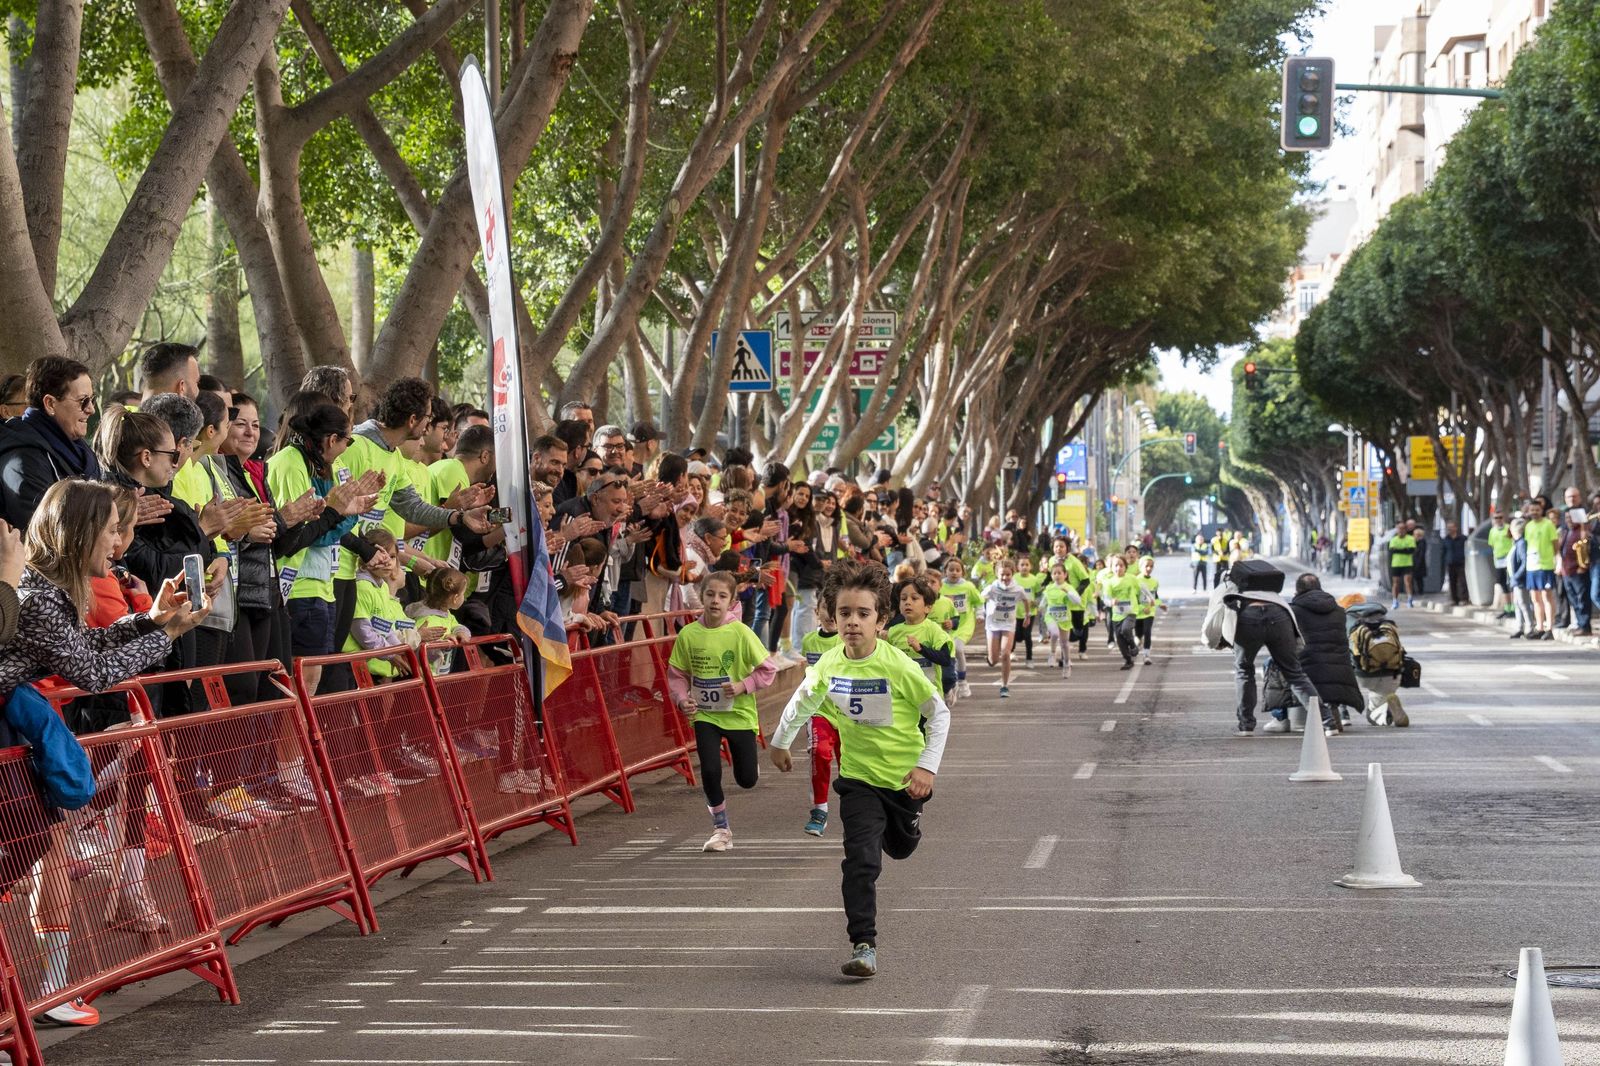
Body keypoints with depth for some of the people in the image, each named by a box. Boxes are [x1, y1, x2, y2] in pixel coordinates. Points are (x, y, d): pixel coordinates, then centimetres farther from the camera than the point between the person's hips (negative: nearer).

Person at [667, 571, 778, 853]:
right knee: (710, 771, -12)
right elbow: (677, 675, 3)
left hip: (739, 713, -1)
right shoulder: (688, 634, -7)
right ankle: (721, 829, 9)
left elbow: (768, 669, -6)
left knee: (747, 779, 6)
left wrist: (742, 686, -19)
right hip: (705, 715, 1)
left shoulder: (741, 633, -13)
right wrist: (683, 699, -14)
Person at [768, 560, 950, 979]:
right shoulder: (829, 665, -12)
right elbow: (803, 701, 12)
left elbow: (939, 714, -11)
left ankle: (906, 820, 61)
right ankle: (863, 945, -14)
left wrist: (928, 765, -16)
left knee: (900, 847, 24)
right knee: (860, 860, -16)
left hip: (904, 775, -1)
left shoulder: (898, 666, -23)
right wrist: (780, 741, 23)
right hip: (858, 777, 1)